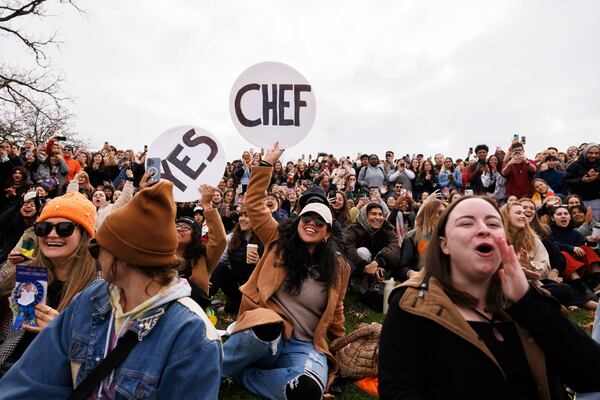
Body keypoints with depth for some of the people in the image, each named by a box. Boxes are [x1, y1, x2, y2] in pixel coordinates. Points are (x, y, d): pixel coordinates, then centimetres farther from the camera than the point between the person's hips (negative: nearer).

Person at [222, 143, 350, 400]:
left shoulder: (337, 267, 5)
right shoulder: (279, 241, 3)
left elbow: (335, 313, 16)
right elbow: (253, 205, 1)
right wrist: (267, 164, -2)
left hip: (306, 345, 2)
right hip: (267, 331, -1)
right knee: (267, 328, -40)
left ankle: (241, 375, -9)